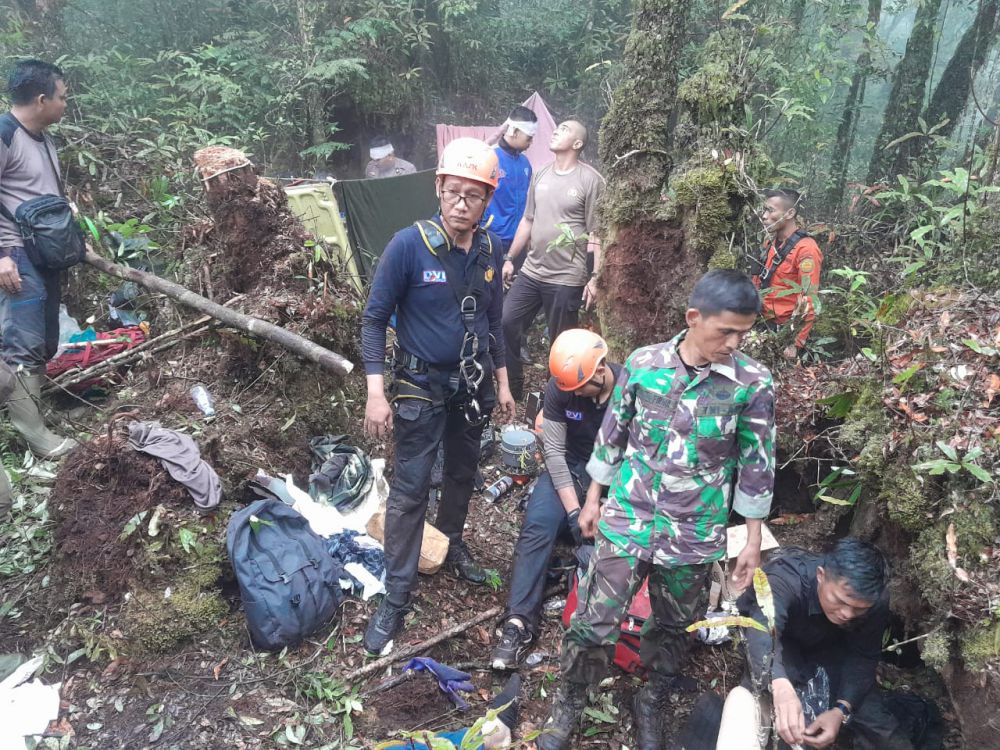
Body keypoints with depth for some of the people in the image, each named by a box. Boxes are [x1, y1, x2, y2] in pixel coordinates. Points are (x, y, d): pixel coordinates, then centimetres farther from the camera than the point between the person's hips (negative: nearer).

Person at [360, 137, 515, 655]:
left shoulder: (490, 250, -4)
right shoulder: (409, 245, -19)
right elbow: (374, 319, -13)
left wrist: (502, 382, 12)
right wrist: (375, 393, -18)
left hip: (473, 384, 5)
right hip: (421, 386, -5)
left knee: (463, 471, 20)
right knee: (410, 489, -2)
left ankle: (452, 544, 45)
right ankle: (395, 597, 10)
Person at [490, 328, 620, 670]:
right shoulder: (559, 387, -13)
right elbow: (554, 450, -13)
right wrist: (573, 511, -21)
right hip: (570, 467, 1)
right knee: (537, 526, -23)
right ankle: (520, 621, -22)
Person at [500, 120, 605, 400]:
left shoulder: (590, 180, -8)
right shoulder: (541, 175, 10)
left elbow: (597, 233, -9)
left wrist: (596, 277, -14)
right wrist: (509, 258, 15)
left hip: (567, 279, -6)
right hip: (530, 272, 6)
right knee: (505, 325, 5)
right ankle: (512, 388, 21)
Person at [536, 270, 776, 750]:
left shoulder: (753, 383, -9)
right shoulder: (642, 364, -8)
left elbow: (757, 465, -1)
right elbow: (612, 436, 3)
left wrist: (752, 540, 2)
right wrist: (593, 499, 9)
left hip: (695, 535, 1)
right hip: (627, 520, 0)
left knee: (675, 628, 18)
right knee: (594, 622, 3)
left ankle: (650, 704, 44)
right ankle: (568, 704, 29)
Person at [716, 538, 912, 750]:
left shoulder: (876, 600, -28)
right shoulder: (785, 579, -42)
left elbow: (863, 657, -19)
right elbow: (763, 631, -58)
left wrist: (841, 710, -35)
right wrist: (781, 687, -76)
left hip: (828, 646, 4)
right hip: (780, 640, -3)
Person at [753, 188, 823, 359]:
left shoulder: (805, 249, -19)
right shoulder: (771, 241, 6)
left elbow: (809, 302, -20)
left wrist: (796, 343, -20)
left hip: (787, 329, -7)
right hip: (764, 322, 7)